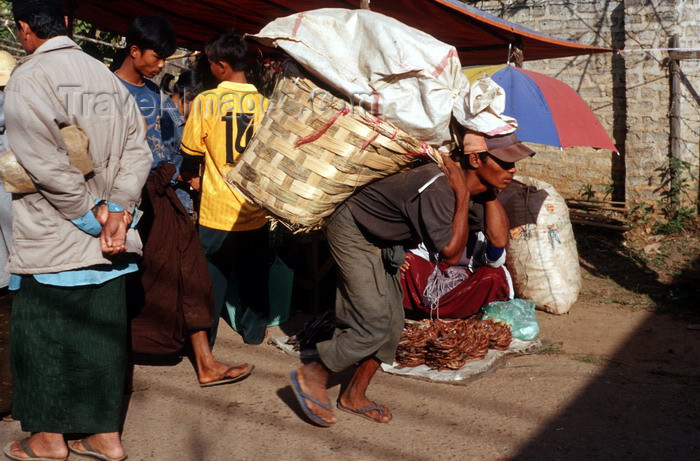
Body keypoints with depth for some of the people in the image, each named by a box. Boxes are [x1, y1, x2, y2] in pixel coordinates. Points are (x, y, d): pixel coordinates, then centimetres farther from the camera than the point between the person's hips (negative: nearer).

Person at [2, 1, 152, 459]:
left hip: (51, 241, -5)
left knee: (44, 333, 11)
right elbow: (138, 149, 1)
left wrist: (93, 211, -12)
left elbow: (45, 164, -21)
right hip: (109, 241, 6)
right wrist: (118, 209, -6)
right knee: (102, 333, 13)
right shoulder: (106, 76, 7)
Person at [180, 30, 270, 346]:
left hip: (216, 211, -2)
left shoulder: (206, 102, -12)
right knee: (253, 278, 17)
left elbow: (191, 159, -5)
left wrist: (190, 176, 15)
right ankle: (253, 331, 30)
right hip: (255, 212, 2)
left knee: (212, 278, 10)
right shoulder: (266, 104, -5)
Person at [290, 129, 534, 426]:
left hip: (379, 242, 9)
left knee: (393, 324, 8)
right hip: (353, 232, -9)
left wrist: (490, 192, -16)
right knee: (376, 324, -14)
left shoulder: (471, 181, -8)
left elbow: (498, 239, -9)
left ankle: (354, 396, 23)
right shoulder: (437, 190, -35)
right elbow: (451, 254, -32)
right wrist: (463, 196, -33)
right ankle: (312, 375, 6)